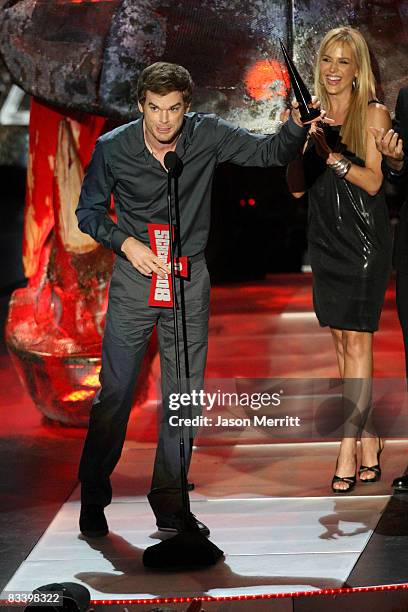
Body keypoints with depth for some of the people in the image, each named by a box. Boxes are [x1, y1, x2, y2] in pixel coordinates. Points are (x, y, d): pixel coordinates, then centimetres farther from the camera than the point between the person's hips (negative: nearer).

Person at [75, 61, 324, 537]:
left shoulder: (207, 136, -5)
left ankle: (170, 505, 17)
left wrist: (296, 126, -21)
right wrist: (125, 242, -11)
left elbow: (270, 153, -1)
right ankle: (93, 498, 16)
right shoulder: (112, 149, -7)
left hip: (190, 281, 2)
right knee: (114, 392, -1)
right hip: (135, 276, -1)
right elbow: (88, 211, 5)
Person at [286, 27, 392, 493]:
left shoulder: (373, 113, -3)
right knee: (341, 338, 7)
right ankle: (369, 442, 14)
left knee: (357, 339, -8)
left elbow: (373, 181, -11)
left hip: (364, 240, -6)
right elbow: (297, 187, 8)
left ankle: (348, 450, -10)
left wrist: (331, 154, -22)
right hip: (326, 240, 6)